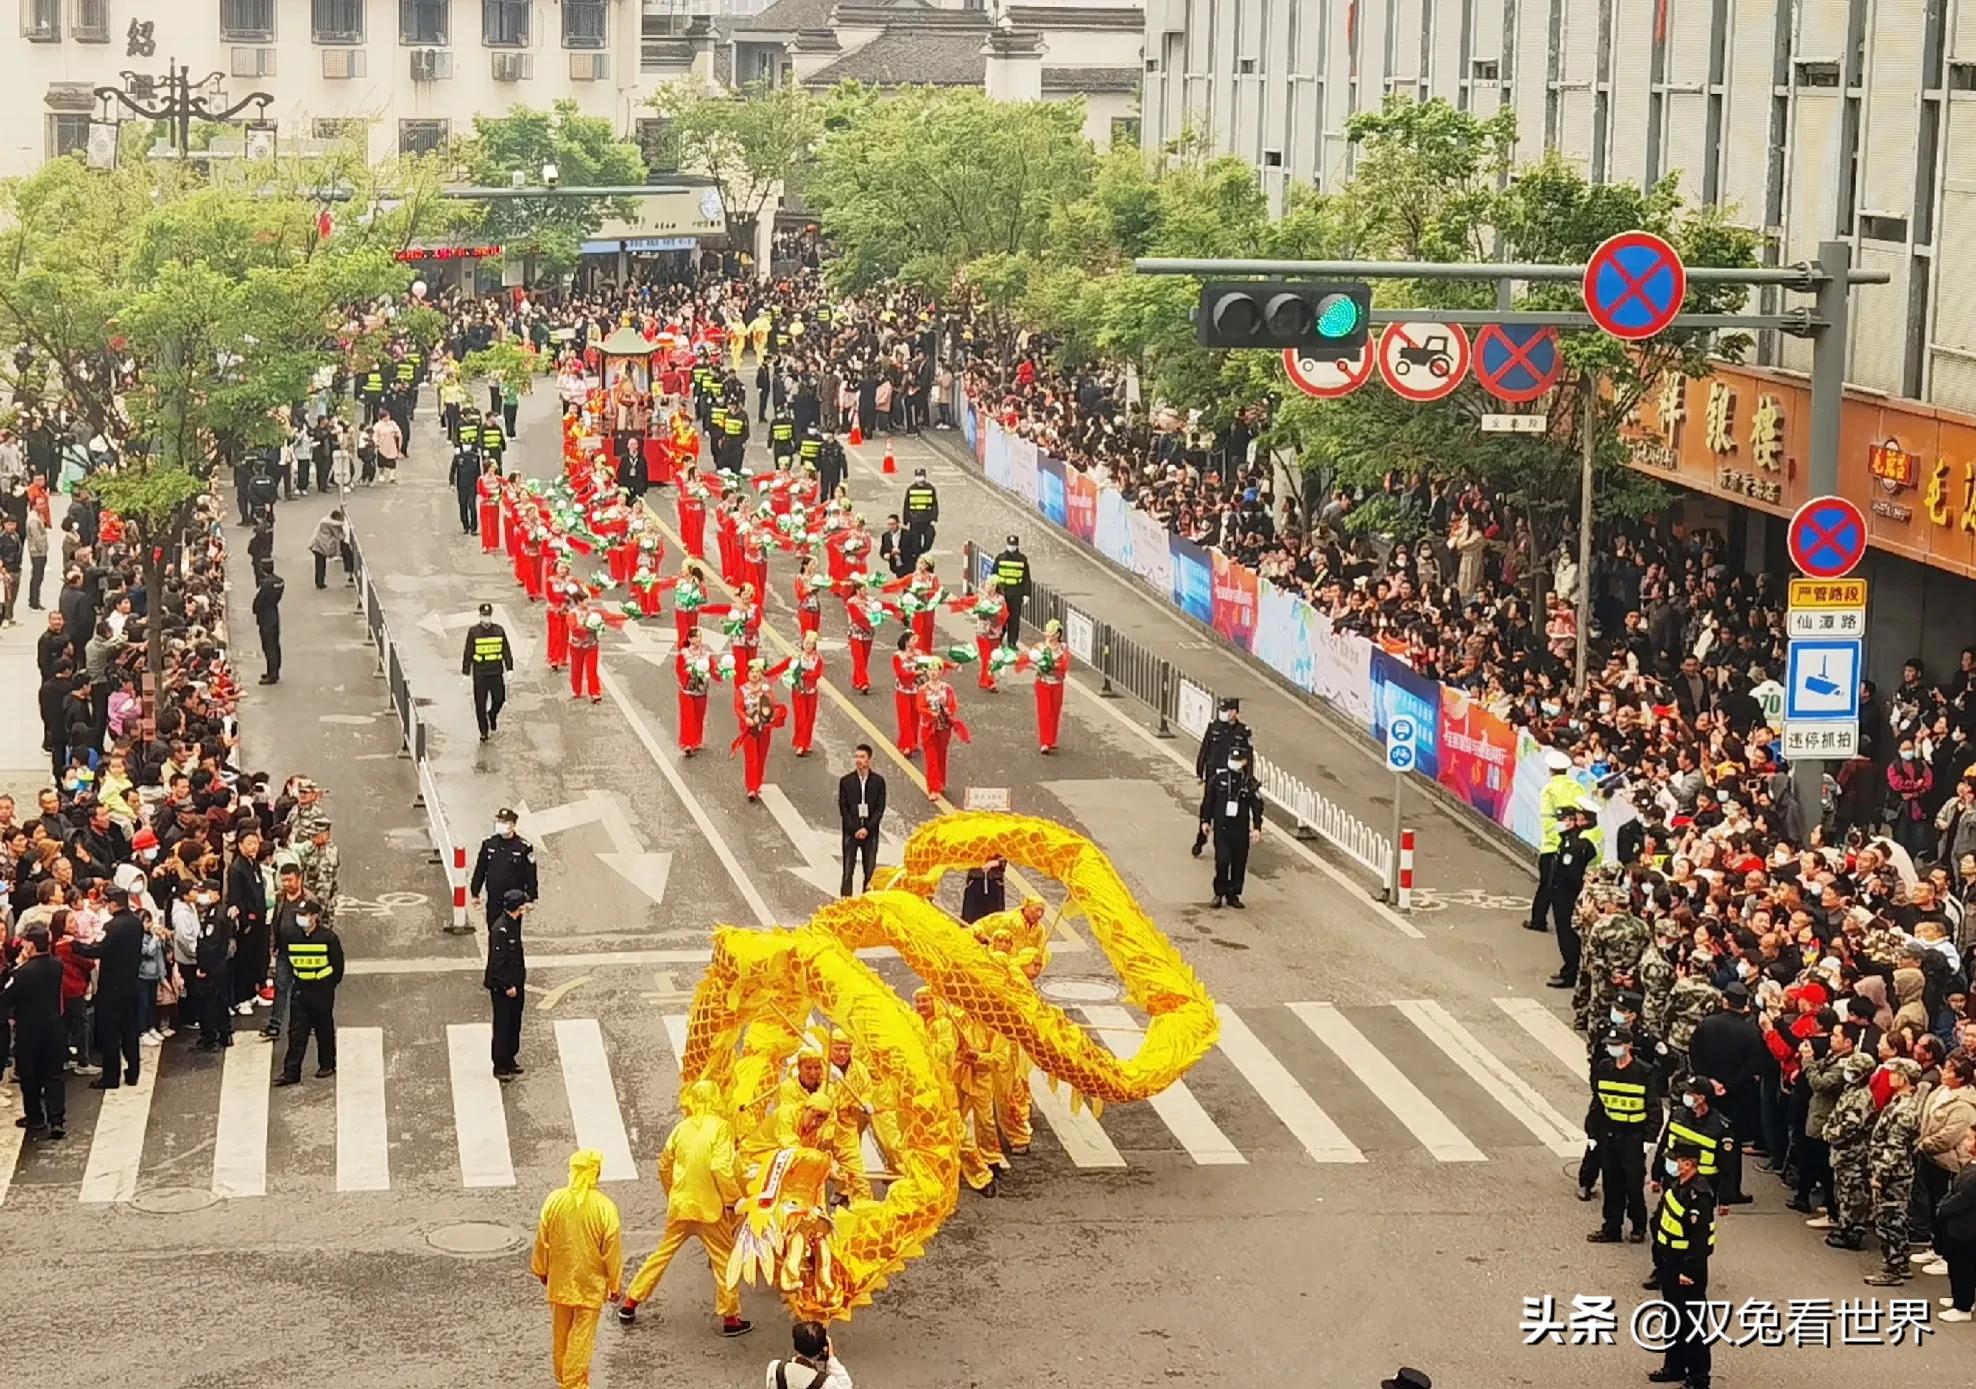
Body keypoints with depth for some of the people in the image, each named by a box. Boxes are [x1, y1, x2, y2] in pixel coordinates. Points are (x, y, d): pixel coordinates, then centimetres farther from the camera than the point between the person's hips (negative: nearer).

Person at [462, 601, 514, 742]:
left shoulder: (499, 630, 2)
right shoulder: (473, 632, -4)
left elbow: (506, 651, 8)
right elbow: (467, 653, -1)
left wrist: (509, 669, 5)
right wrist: (466, 672, -2)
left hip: (496, 672, 2)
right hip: (479, 673, -2)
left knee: (499, 699, 3)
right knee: (480, 703, 1)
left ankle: (492, 715, 37)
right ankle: (483, 732, 12)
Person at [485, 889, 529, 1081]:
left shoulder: (513, 923, 5)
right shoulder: (500, 930, -25)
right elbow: (497, 962, -24)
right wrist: (507, 986, -19)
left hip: (515, 984, 9)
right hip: (501, 987, -9)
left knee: (514, 1024, 18)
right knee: (503, 1026, 2)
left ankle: (510, 1060, 31)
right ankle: (500, 1067, 11)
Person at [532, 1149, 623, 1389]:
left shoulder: (554, 1200, -12)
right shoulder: (605, 1207, -20)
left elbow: (542, 1240, -1)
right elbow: (612, 1250, -12)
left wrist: (541, 1270, 17)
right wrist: (615, 1285, 1)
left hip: (560, 1280, 3)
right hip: (590, 1283, -3)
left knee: (560, 1333, 19)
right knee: (582, 1335, 6)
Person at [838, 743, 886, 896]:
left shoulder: (878, 781, 2)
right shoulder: (846, 781, 1)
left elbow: (880, 808, 1)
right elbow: (843, 808, 0)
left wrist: (867, 828, -9)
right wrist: (855, 829, -9)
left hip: (870, 831, 1)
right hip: (851, 832, -1)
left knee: (870, 872, 2)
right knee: (847, 871, -3)